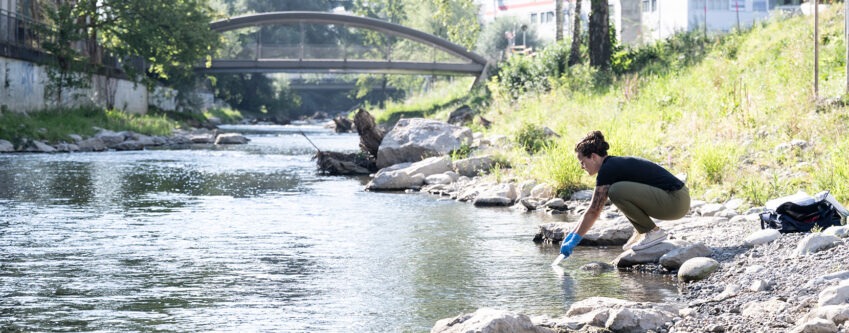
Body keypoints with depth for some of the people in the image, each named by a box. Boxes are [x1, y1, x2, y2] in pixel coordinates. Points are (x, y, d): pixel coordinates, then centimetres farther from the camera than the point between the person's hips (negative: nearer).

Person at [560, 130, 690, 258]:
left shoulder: (607, 170, -12)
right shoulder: (615, 164, 16)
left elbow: (593, 212, -10)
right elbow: (592, 209, 22)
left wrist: (575, 240, -4)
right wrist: (572, 233, 21)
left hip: (675, 202, -10)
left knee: (616, 191, -21)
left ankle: (653, 232, -8)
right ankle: (643, 233, 13)